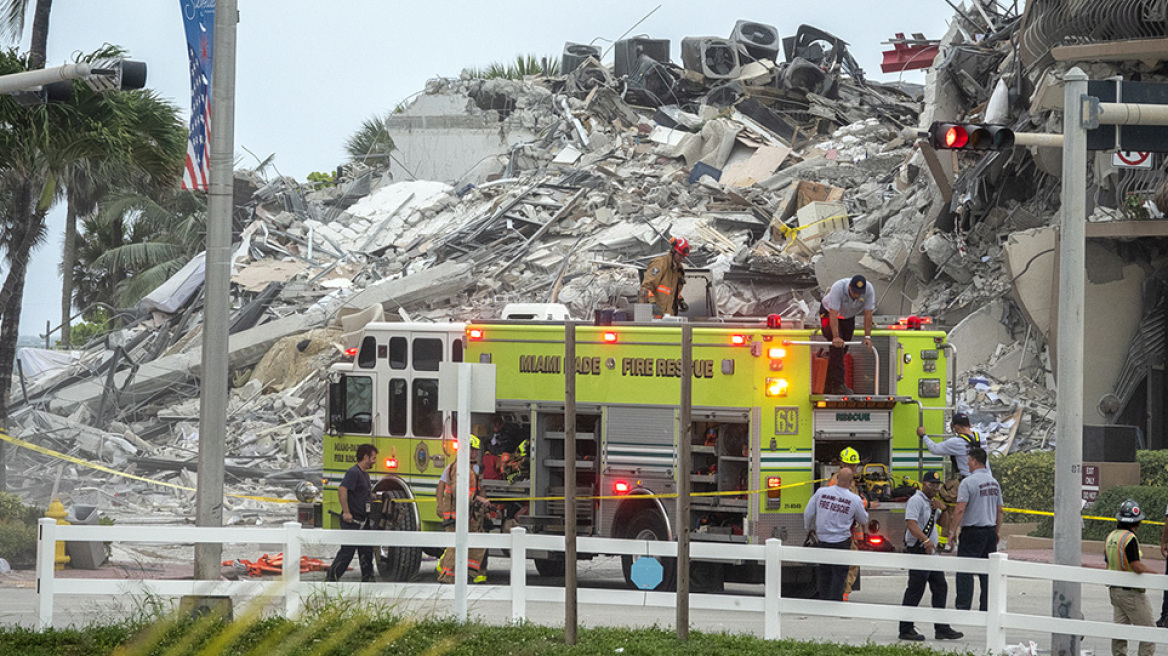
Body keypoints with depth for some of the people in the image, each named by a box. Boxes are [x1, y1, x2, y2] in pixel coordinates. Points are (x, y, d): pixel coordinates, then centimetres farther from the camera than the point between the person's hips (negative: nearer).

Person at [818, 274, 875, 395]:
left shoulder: (869, 290, -27)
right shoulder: (838, 288, -39)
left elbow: (868, 314, -22)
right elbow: (833, 314, -39)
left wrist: (867, 337, -26)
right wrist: (836, 337, -44)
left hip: (848, 316, 5)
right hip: (828, 312, -5)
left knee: (843, 350, 4)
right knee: (837, 347, -21)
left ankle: (828, 388, 12)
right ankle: (838, 385, -24)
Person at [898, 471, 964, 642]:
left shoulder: (932, 502, 19)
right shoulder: (916, 501, -11)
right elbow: (911, 523, -24)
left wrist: (942, 508, 5)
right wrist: (925, 540, -38)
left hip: (931, 551, 10)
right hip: (918, 551, -10)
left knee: (940, 589, 10)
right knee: (915, 592, -7)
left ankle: (941, 629, 15)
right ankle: (906, 630, -1)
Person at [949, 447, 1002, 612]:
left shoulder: (968, 482, -12)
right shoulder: (994, 482, 10)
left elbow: (960, 509, -17)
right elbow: (999, 511, 15)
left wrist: (953, 530, -10)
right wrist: (998, 531, 23)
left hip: (972, 531, -7)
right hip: (990, 531, 7)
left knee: (965, 571, -4)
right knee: (987, 571, 10)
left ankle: (963, 606, -7)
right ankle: (987, 607, 11)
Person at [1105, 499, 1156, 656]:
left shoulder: (1110, 537, 6)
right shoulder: (1130, 538, -20)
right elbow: (1137, 567, -24)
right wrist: (1153, 572, -10)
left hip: (1114, 590, 8)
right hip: (1131, 592, -8)